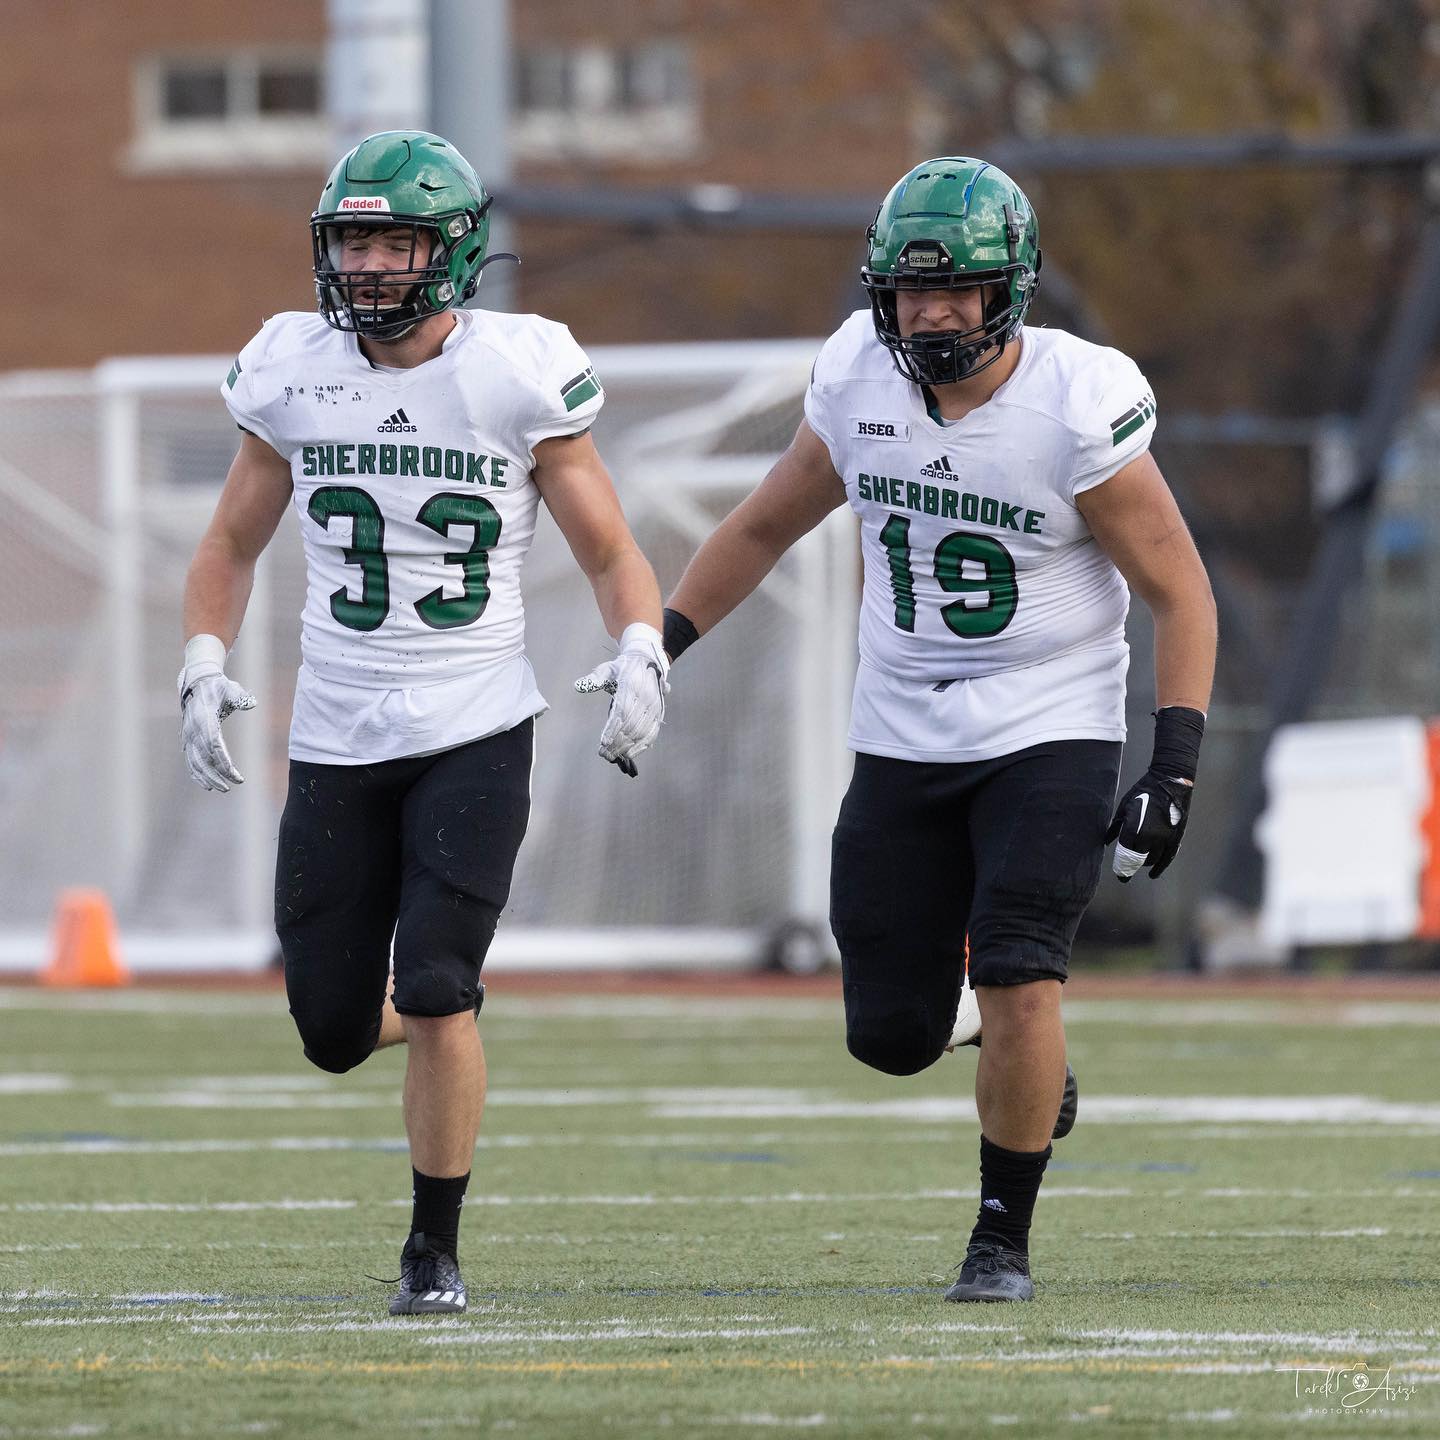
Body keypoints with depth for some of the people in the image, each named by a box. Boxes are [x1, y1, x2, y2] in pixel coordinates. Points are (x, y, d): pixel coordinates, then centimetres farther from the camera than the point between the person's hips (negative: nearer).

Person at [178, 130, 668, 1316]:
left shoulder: (517, 375, -7)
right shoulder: (293, 375, 1)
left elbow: (614, 557, 1)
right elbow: (232, 546, 14)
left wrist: (641, 655, -19)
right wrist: (205, 666, -2)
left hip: (476, 730, -3)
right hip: (337, 739, 3)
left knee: (437, 995, -14)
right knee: (335, 1032, 4)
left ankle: (436, 1251, 1)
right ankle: (439, 1024, 40)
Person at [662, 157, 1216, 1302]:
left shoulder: (1079, 405, -16)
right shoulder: (860, 383, -4)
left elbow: (1181, 594, -10)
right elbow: (765, 528, 14)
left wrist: (1174, 768, -17)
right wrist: (656, 647, 10)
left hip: (1050, 737, -4)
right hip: (903, 738, 4)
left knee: (1018, 985, -18)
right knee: (892, 1035, 1)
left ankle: (1004, 1238, -1)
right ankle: (1026, 1074, 36)